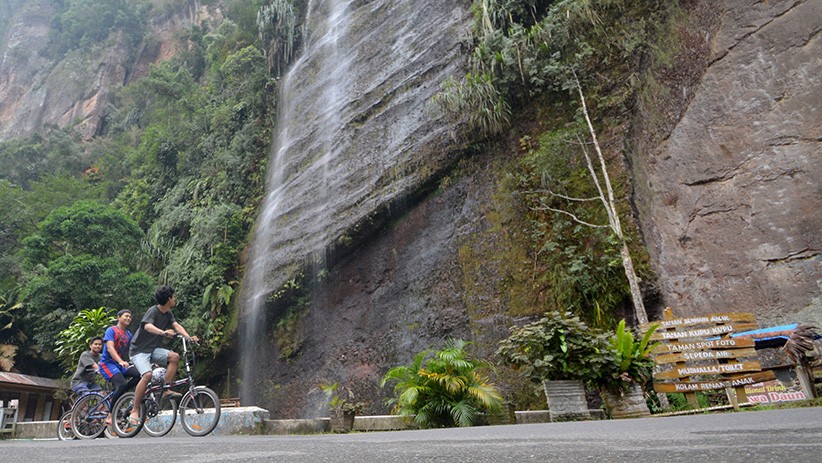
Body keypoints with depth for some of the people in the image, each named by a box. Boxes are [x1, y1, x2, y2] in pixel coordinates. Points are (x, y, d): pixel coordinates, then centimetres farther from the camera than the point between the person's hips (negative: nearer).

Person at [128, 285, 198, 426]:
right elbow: (148, 326, -35)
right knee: (147, 375, -27)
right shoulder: (153, 311, -17)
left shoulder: (168, 313, 7)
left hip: (154, 349, 7)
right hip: (139, 350, -7)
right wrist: (163, 332, -55)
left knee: (174, 356, -19)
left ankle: (166, 389, -13)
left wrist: (189, 337, -21)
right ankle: (135, 411, -16)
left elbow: (177, 326, -3)